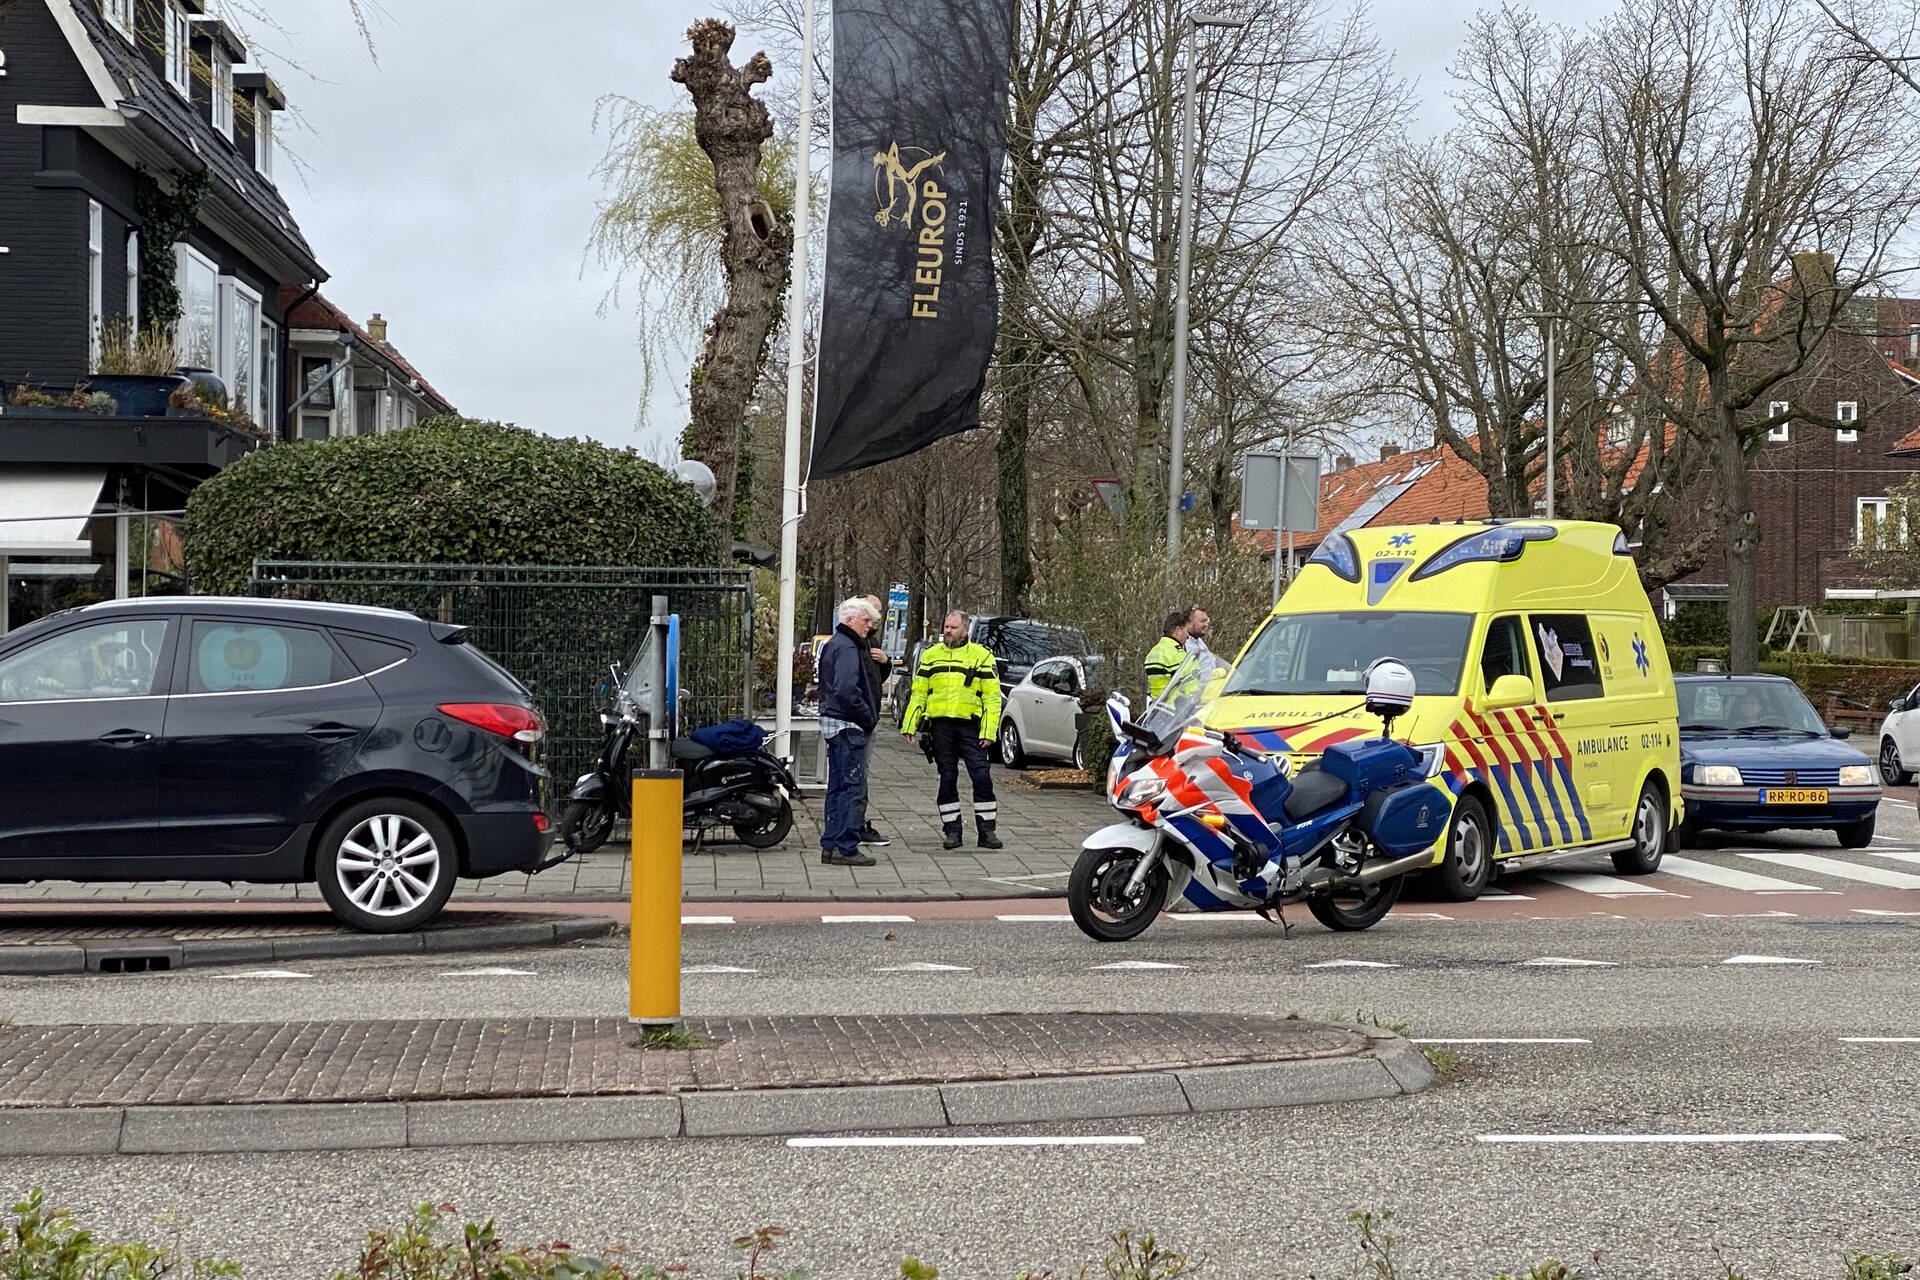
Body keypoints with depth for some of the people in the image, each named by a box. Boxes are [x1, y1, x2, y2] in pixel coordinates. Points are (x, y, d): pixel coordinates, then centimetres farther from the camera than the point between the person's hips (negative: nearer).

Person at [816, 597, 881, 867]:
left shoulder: (833, 645, 19)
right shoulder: (847, 648, -14)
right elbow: (847, 690, -24)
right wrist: (868, 716, -14)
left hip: (833, 723, 11)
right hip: (848, 727, -11)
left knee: (837, 788, 13)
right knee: (854, 788, -9)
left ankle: (830, 845, 15)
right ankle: (845, 848, -10)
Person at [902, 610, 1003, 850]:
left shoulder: (981, 655, 4)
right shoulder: (931, 655, 13)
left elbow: (992, 697, 1)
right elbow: (918, 692, 16)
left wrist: (989, 731, -7)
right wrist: (909, 724, 8)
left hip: (969, 725, -2)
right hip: (940, 725, 2)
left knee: (981, 776, -7)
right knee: (947, 779, 5)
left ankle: (987, 830, 0)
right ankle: (951, 830, 12)